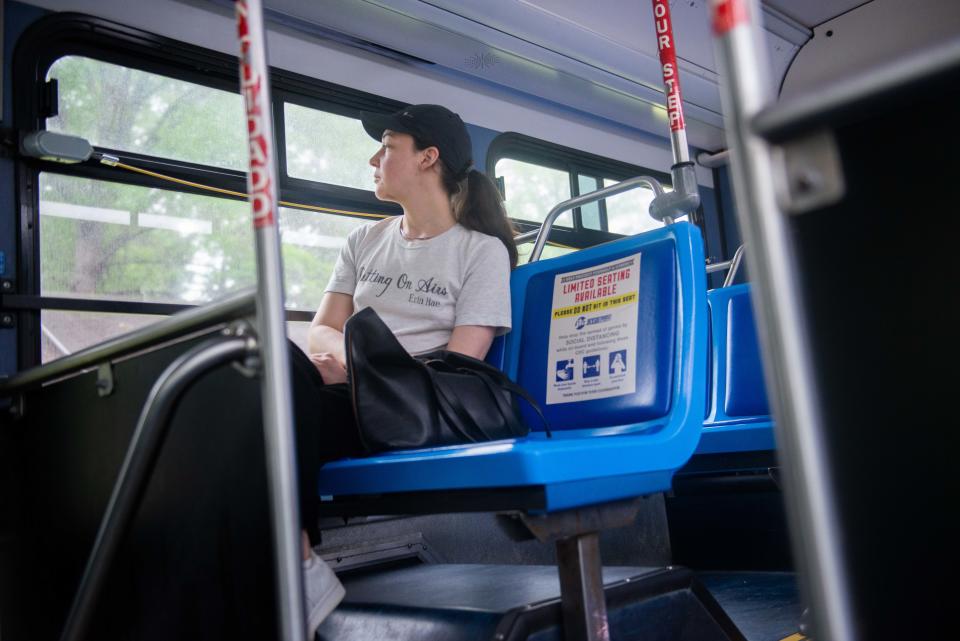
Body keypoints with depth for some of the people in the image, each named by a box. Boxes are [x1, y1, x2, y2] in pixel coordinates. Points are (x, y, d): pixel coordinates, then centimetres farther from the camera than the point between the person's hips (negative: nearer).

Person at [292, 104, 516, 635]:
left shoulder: (481, 249, 3)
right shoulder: (365, 241, 20)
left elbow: (458, 367, -6)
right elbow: (321, 332, 11)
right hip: (352, 404, 5)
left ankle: (298, 566, -23)